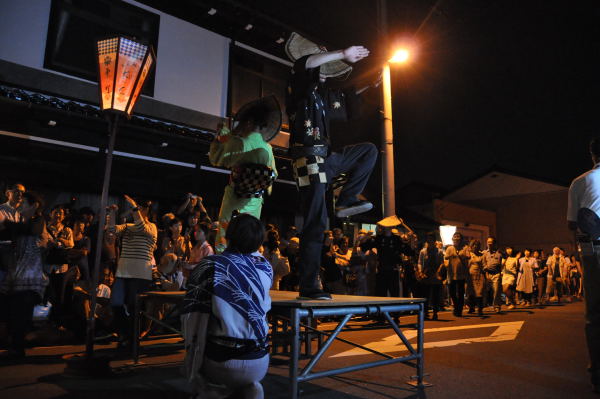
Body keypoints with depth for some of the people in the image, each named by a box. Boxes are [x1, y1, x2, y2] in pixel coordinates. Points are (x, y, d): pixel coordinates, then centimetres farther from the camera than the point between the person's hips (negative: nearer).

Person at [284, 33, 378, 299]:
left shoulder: (322, 94, 21)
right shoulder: (299, 85, 0)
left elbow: (348, 101, 37)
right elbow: (305, 63, -22)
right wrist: (343, 54, -19)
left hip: (325, 159, 9)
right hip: (309, 161, -9)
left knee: (369, 150, 17)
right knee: (316, 224, -11)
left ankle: (346, 201, 4)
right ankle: (308, 288, -4)